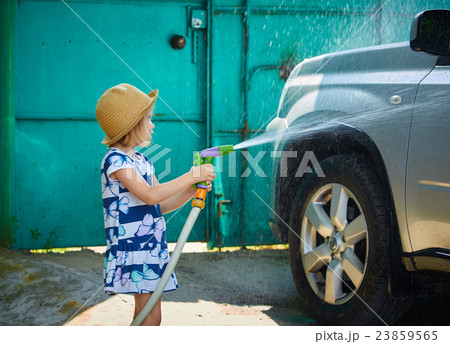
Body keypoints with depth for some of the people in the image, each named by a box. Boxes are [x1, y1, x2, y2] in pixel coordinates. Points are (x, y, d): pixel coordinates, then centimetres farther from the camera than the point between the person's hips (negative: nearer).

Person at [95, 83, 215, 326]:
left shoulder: (141, 160, 15)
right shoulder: (115, 160, -13)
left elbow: (161, 205, 17)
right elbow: (150, 195, -24)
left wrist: (193, 188, 2)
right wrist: (191, 176, -19)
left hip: (151, 246, 9)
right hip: (133, 248, -9)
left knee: (144, 313, 12)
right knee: (150, 315, -12)